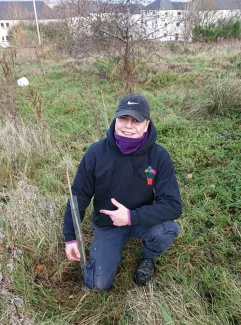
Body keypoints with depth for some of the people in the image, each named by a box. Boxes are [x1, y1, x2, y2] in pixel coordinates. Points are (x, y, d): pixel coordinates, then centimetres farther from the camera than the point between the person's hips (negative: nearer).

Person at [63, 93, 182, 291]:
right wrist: (70, 237, -7)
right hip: (107, 225, 1)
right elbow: (79, 196, -9)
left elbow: (173, 205, -23)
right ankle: (113, 248, 26)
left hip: (141, 220, 0)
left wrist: (132, 217, -32)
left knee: (167, 229, -32)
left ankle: (148, 258, 6)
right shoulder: (97, 152, -20)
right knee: (98, 284, -6)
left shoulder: (159, 156, -22)